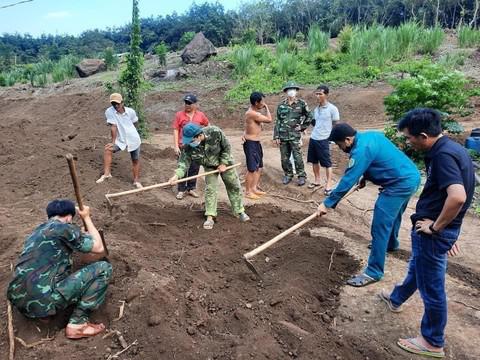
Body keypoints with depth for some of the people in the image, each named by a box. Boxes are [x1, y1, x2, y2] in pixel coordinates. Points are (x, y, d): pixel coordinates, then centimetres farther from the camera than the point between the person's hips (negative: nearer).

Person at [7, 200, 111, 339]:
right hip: (42, 300, -9)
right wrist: (86, 218, 17)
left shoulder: (36, 232, 22)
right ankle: (77, 324, -5)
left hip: (18, 301, 9)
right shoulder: (65, 228, -4)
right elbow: (99, 248, 5)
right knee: (103, 268, -2)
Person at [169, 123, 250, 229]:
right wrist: (177, 175, -43)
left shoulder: (215, 132, -34)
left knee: (234, 186, 7)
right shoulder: (188, 146, -27)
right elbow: (184, 160, -26)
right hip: (210, 166, 1)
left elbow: (226, 147, -20)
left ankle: (240, 212, 23)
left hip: (224, 162, -1)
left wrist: (224, 163, -19)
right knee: (210, 189, -10)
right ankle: (210, 218, -4)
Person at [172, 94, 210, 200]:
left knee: (194, 168, 10)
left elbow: (208, 126, 15)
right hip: (183, 147, -2)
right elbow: (175, 130, -5)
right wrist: (176, 146, -9)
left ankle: (191, 188, 25)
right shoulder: (179, 115, -5)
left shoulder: (200, 115, 0)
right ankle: (181, 190, 16)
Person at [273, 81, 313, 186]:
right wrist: (276, 136, 2)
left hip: (295, 136, -3)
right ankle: (288, 175, 25)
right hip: (283, 136, 3)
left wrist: (302, 126, 2)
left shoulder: (301, 104, -1)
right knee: (284, 158, 9)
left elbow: (309, 117, 10)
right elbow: (278, 121, 6)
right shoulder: (281, 105, 5)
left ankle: (301, 176, 11)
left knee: (297, 157, -3)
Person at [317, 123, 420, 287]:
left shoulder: (361, 150, -22)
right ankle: (391, 243, 56)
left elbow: (347, 181, -22)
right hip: (411, 176, 11)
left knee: (380, 226, -8)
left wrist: (327, 203, -16)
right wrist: (365, 177, 25)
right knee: (393, 215, 31)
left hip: (400, 184, -11)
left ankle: (374, 272, -2)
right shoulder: (369, 135, 8)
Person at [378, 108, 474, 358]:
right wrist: (444, 228, 20)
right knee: (417, 268, 30)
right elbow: (450, 193, 15)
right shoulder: (448, 149, 6)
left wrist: (435, 226, -22)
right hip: (438, 227, 10)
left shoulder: (443, 155, -25)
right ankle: (396, 299, 55)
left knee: (431, 286, 7)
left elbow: (457, 197, -37)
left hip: (433, 232, -10)